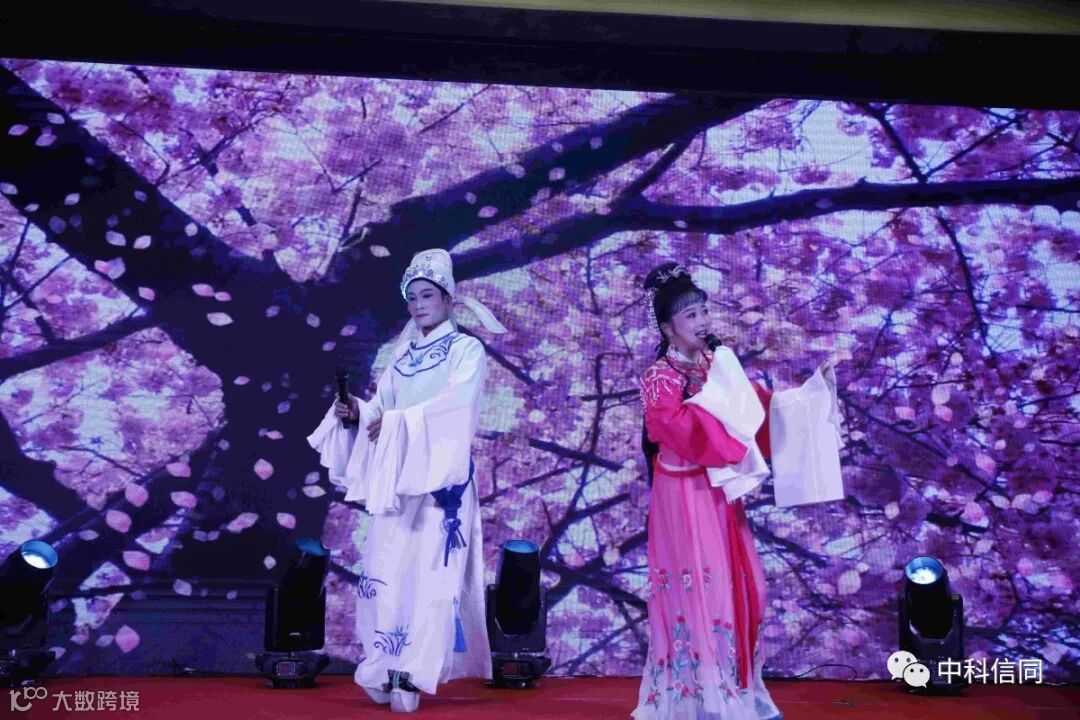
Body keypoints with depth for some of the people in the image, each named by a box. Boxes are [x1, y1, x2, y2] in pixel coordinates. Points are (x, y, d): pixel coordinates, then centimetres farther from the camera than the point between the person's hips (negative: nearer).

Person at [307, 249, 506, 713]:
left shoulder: (468, 350, 2)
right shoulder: (401, 356, 18)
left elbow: (455, 406, -14)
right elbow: (382, 406, 10)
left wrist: (397, 421, -20)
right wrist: (356, 413, -11)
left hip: (441, 474, -5)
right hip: (396, 476, 5)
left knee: (430, 570, -9)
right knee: (386, 569, 0)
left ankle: (413, 674, -10)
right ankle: (386, 668, 6)